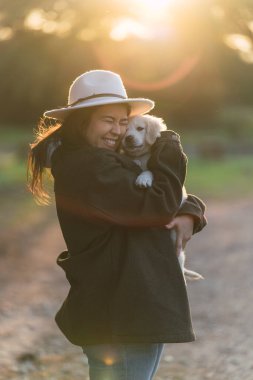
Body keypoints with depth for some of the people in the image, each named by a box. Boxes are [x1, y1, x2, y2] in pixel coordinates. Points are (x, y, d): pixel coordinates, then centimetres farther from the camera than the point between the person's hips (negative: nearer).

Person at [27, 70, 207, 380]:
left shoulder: (110, 164, 17)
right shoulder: (87, 167, -15)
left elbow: (178, 198, 18)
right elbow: (160, 204, -19)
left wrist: (189, 215, -6)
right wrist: (170, 147, -5)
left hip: (132, 312, 11)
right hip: (119, 318, -11)